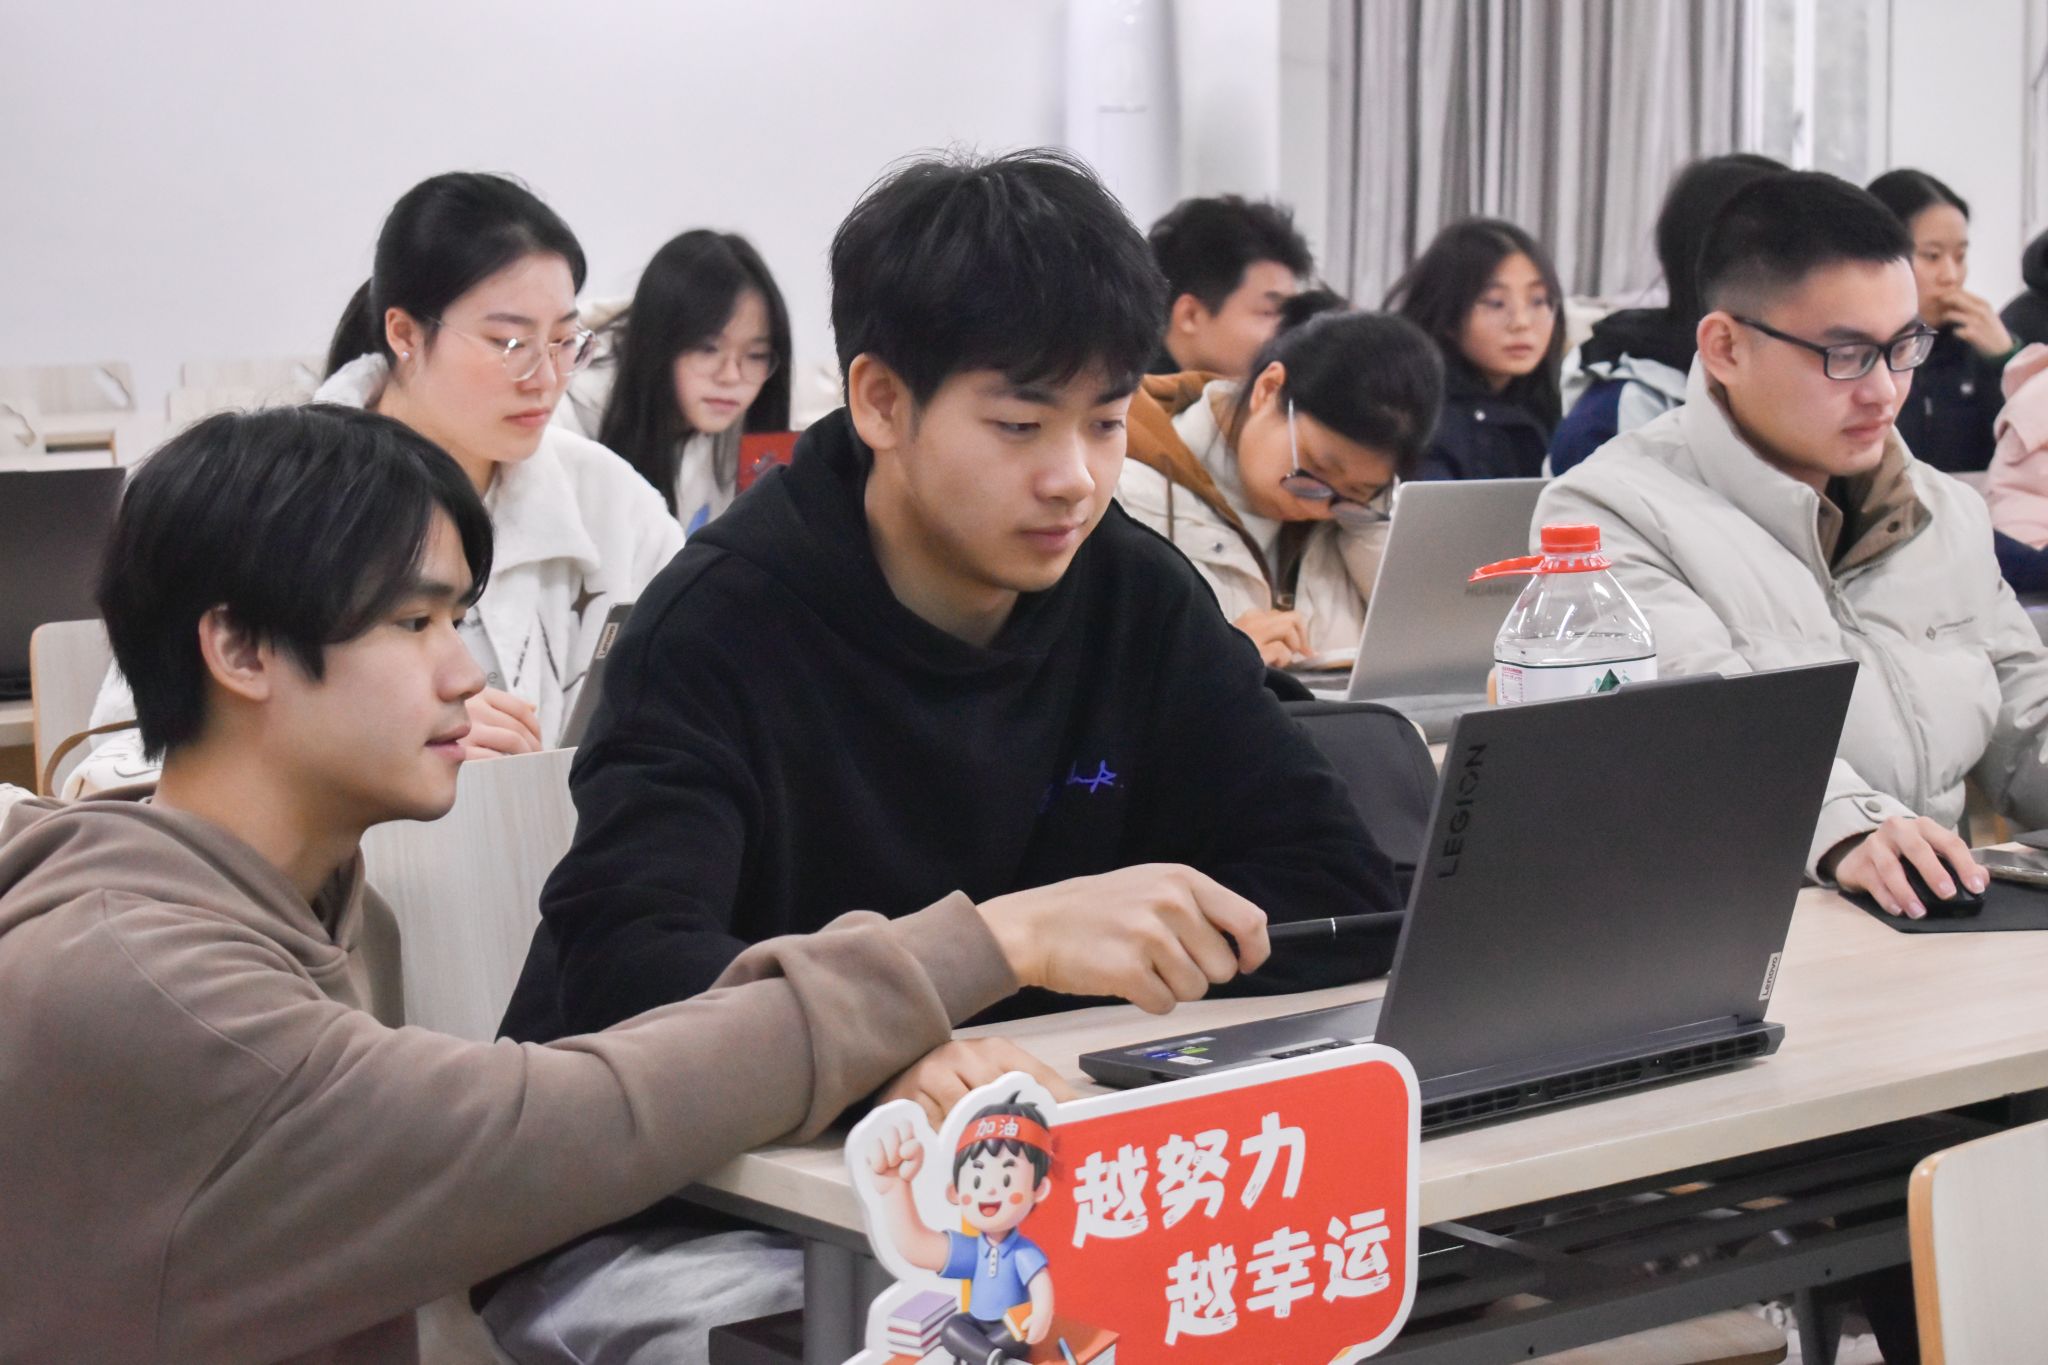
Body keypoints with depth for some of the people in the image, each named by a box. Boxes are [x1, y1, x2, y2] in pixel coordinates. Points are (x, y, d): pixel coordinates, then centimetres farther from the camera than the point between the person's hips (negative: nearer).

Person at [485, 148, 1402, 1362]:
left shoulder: (1140, 601, 1)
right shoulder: (724, 623, -15)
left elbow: (1350, 902, -4)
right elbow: (619, 966, -29)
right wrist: (1006, 942, -42)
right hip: (662, 1211, -5)